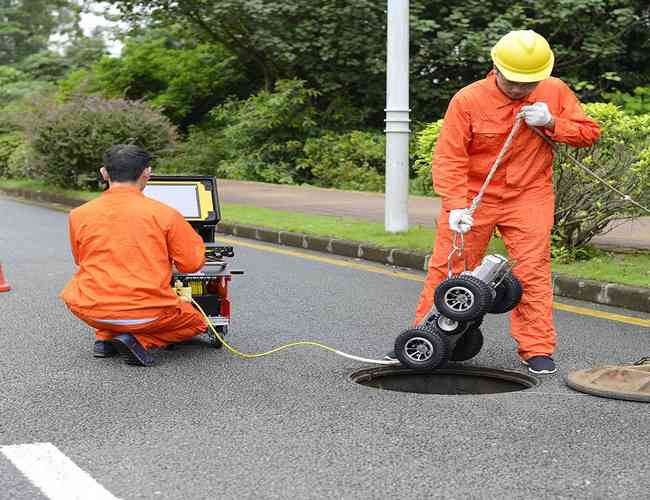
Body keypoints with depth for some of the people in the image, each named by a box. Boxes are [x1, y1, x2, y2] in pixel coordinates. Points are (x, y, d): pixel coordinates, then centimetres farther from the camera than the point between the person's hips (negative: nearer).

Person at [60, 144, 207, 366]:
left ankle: (105, 337, 13)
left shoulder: (79, 215, 0)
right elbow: (192, 264, -1)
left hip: (91, 312, 4)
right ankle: (139, 340, -1)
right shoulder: (164, 214, -7)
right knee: (197, 322, 25)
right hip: (147, 314, -3)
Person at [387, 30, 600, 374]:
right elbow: (448, 158, -15)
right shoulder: (467, 100, -13)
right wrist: (455, 205, -26)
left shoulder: (555, 91, -3)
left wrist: (551, 123, -15)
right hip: (472, 195, -1)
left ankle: (537, 350, 5)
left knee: (533, 271, -5)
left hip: (528, 197, 1)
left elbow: (589, 132, 3)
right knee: (446, 269, 3)